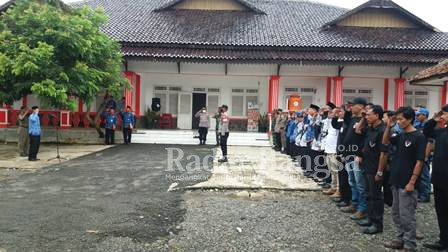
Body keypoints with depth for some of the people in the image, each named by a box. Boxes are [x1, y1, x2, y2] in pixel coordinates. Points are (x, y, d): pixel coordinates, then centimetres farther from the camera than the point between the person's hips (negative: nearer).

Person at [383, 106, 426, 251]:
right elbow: (385, 141, 23)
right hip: (396, 181, 8)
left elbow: (419, 161, -15)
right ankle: (401, 239, 29)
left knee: (407, 215, 0)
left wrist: (412, 182, -17)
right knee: (396, 213, 16)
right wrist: (388, 127, 7)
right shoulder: (401, 136, 8)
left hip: (407, 183, -8)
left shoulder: (419, 137, -13)